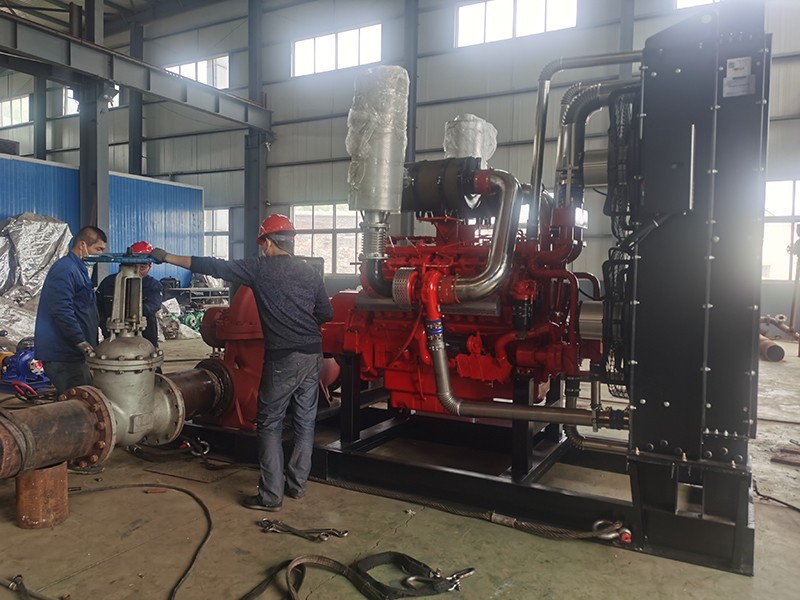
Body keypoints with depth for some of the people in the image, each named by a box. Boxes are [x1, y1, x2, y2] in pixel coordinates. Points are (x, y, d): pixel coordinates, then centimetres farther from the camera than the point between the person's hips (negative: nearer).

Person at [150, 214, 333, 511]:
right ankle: (297, 484, 25)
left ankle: (271, 495, 7)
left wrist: (167, 257, 6)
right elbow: (327, 314, 9)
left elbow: (212, 266, -2)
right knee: (305, 421, 14)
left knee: (270, 425, 6)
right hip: (313, 355, 5)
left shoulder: (260, 268, -5)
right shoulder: (310, 272, 6)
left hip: (282, 358, -5)